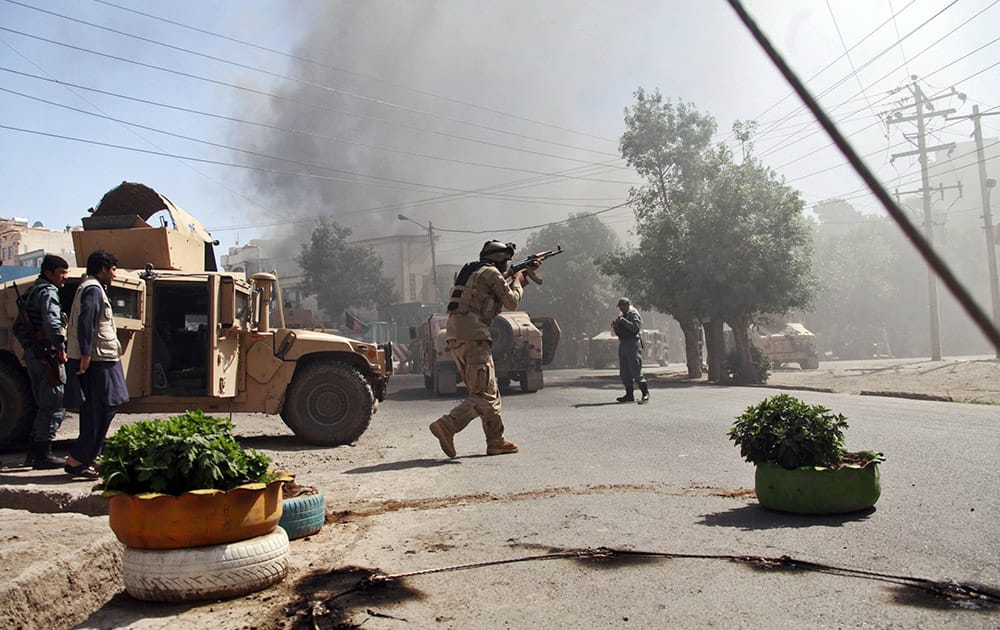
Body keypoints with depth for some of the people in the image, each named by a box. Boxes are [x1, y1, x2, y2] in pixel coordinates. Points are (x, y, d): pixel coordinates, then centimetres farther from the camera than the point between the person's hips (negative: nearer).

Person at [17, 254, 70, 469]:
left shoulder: (31, 292, 20)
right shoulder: (48, 292, -12)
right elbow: (51, 323, -27)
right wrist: (61, 348, -20)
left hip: (33, 354, 10)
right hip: (47, 355, -10)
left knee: (43, 405, 17)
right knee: (55, 405, -4)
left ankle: (34, 452, 21)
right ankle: (43, 454, -2)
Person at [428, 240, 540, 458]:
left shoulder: (474, 272, 26)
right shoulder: (491, 273, -2)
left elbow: (506, 291, 36)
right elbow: (512, 302, 2)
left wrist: (525, 274, 37)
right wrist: (518, 281, 19)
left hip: (454, 336, 10)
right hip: (472, 336, -10)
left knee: (490, 392, 14)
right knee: (485, 395, -10)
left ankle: (497, 441, 16)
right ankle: (446, 426, -23)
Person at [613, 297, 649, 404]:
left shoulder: (634, 314, -4)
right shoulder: (622, 316, 21)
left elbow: (635, 328, -21)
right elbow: (618, 333, 22)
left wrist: (623, 321, -21)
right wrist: (615, 325, 4)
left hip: (633, 344, -9)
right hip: (623, 345, 9)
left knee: (636, 370, -12)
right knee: (624, 372, 8)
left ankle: (645, 393, -9)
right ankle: (629, 394, 14)